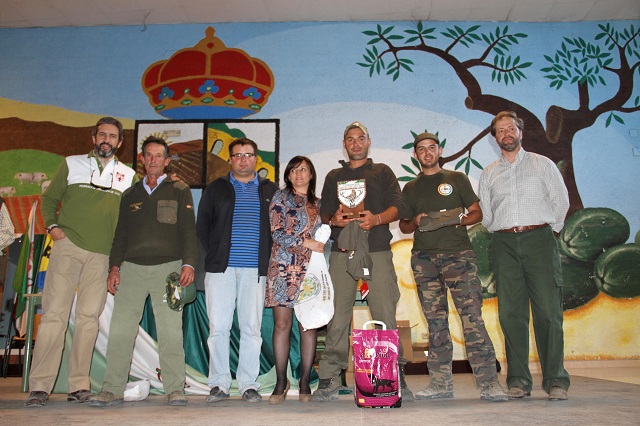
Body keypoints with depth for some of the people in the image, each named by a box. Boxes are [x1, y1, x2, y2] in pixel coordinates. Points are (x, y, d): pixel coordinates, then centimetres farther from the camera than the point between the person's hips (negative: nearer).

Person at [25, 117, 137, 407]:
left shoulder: (128, 175, 13)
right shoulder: (72, 164, 12)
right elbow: (49, 198, 14)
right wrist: (52, 226, -2)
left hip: (102, 255, 1)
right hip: (68, 247, -1)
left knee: (89, 317, 2)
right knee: (54, 313, -6)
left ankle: (79, 386, 8)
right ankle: (40, 386, -2)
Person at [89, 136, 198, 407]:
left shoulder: (179, 190, 11)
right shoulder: (130, 194, 21)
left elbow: (188, 230, 4)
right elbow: (121, 233, 19)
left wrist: (188, 263, -9)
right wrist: (114, 266, 7)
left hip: (167, 267, -3)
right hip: (132, 268, 3)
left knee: (170, 331, -6)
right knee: (120, 330, -2)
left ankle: (175, 389, 1)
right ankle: (113, 390, 6)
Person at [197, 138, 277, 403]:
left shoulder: (270, 191, 13)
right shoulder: (216, 188, 14)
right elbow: (202, 225, 14)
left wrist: (266, 258, 3)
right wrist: (214, 254, 5)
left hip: (254, 270, 0)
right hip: (221, 269, 0)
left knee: (252, 328, 1)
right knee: (218, 327, -1)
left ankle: (248, 384, 11)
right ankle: (219, 384, 10)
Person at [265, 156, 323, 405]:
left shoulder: (317, 203, 18)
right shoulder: (281, 198, 7)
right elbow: (277, 233, -4)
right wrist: (305, 242, -10)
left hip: (311, 269, 3)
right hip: (285, 267, -3)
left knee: (309, 325, 1)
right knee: (282, 324, -4)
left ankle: (305, 382, 10)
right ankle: (281, 382, 6)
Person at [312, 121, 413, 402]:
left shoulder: (382, 171, 16)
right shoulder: (333, 177, 24)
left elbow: (398, 206, 6)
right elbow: (323, 212, 19)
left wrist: (377, 218, -14)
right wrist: (332, 219, -4)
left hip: (377, 251, -2)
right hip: (342, 252, 2)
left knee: (385, 314, -6)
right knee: (337, 316, -3)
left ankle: (395, 377, 1)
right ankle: (329, 380, 1)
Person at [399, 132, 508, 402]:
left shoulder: (457, 179, 13)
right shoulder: (410, 188, 18)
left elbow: (477, 213, 10)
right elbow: (403, 226, 20)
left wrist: (458, 219, -11)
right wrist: (416, 222, -2)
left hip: (458, 254, -2)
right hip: (424, 258, 3)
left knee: (472, 316, -12)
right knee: (435, 321, 3)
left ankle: (488, 382, -9)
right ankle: (441, 383, 9)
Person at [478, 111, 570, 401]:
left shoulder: (542, 164, 13)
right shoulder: (488, 174, 18)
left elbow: (561, 200, 12)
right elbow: (485, 214, 18)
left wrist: (548, 230, 9)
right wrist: (503, 232, 10)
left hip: (539, 238, -2)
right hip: (504, 243, 2)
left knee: (548, 310, -8)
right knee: (511, 312, -2)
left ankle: (555, 381, 0)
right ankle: (518, 381, 3)